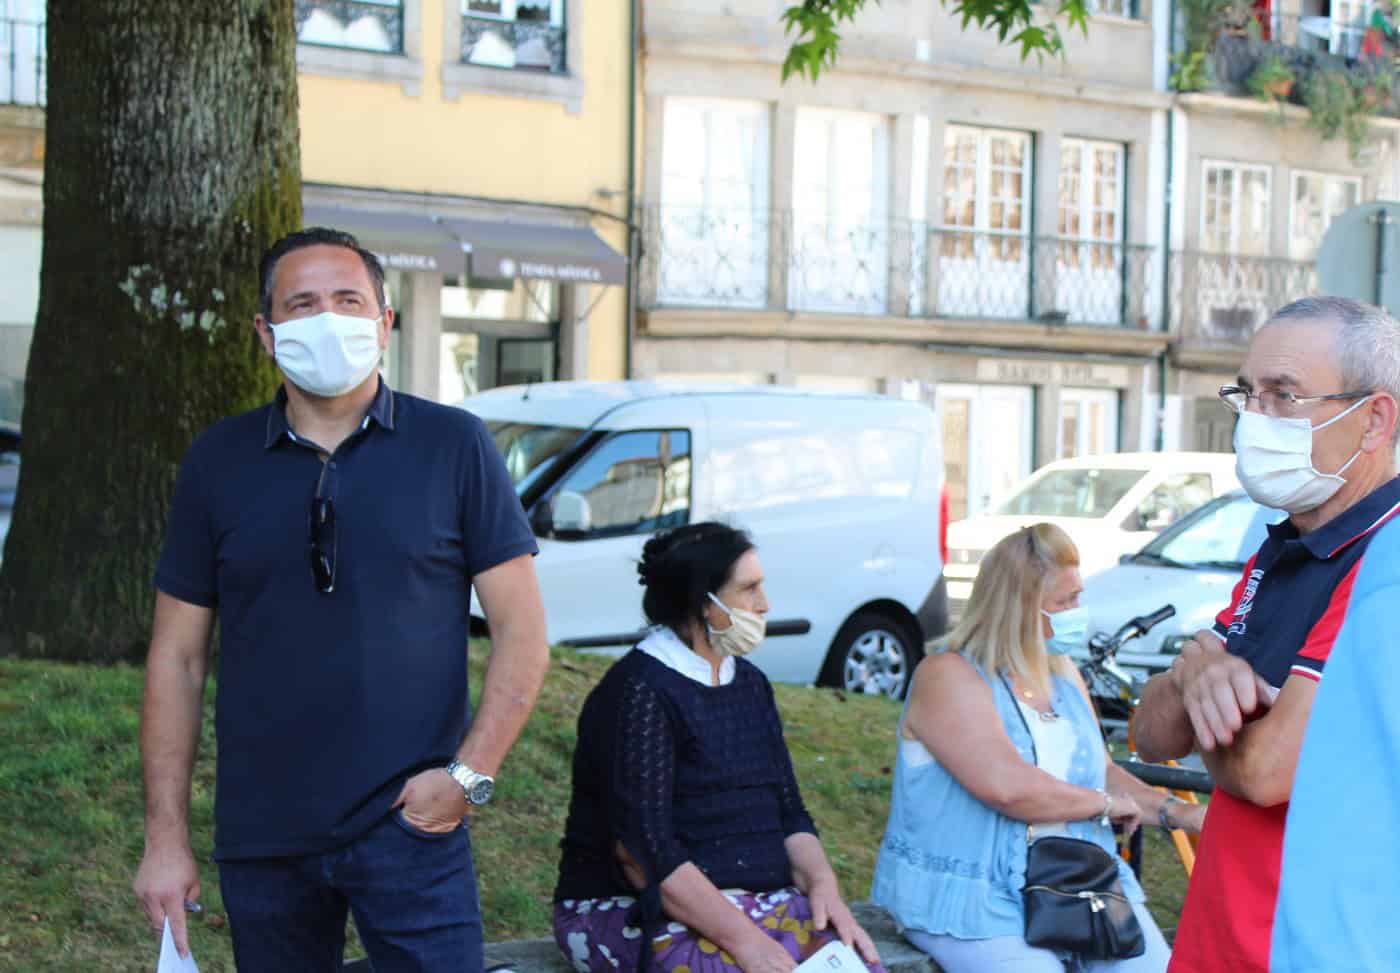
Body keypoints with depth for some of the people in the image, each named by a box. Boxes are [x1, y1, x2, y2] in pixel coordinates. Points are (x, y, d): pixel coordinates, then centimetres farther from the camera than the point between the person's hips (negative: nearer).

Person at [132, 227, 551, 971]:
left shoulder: (454, 447, -1)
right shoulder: (218, 462, 5)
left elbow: (521, 634, 0)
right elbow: (177, 659, 7)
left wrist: (470, 774, -11)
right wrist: (165, 837, 3)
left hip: (410, 826, -2)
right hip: (260, 837, 3)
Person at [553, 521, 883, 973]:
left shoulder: (750, 685, 14)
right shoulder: (639, 691, -12)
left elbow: (788, 812, 14)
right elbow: (641, 851, -19)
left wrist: (822, 884, -8)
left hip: (754, 900, 7)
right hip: (641, 911, -6)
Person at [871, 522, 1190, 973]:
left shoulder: (1063, 674, 16)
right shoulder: (948, 676, -10)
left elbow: (1104, 772, 23)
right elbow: (1006, 787, -23)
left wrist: (1176, 812, 5)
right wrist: (1104, 804, -10)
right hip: (973, 897, -7)